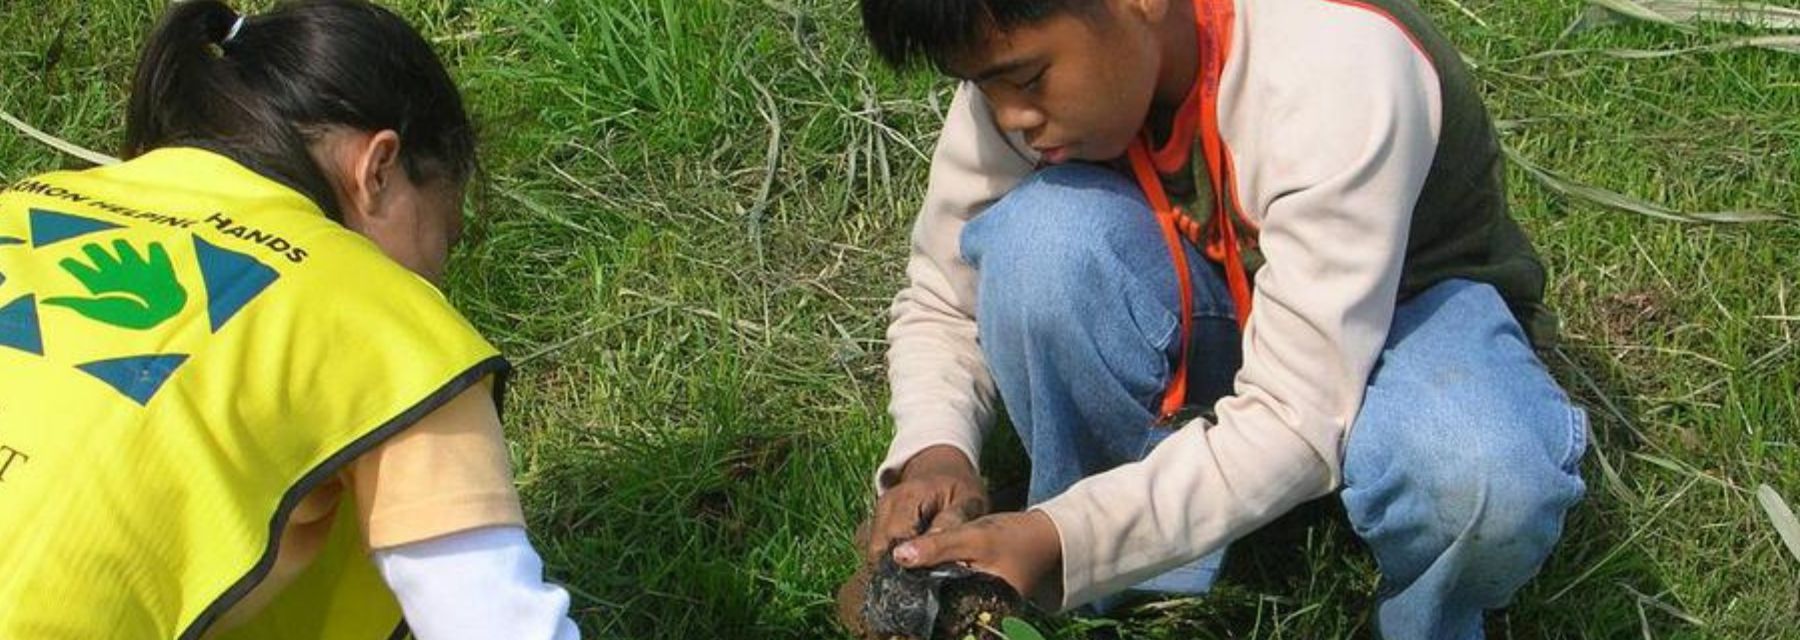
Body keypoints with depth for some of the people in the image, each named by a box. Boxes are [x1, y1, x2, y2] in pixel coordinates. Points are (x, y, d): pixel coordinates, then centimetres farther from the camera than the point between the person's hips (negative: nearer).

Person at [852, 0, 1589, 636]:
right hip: (1208, 319, 4)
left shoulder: (1337, 67, -35)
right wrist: (934, 453, -28)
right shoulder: (1028, 62, -21)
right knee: (1041, 236, -29)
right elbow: (942, 301, -8)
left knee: (1479, 477, -39)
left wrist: (1063, 541, -43)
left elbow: (1297, 419, -36)